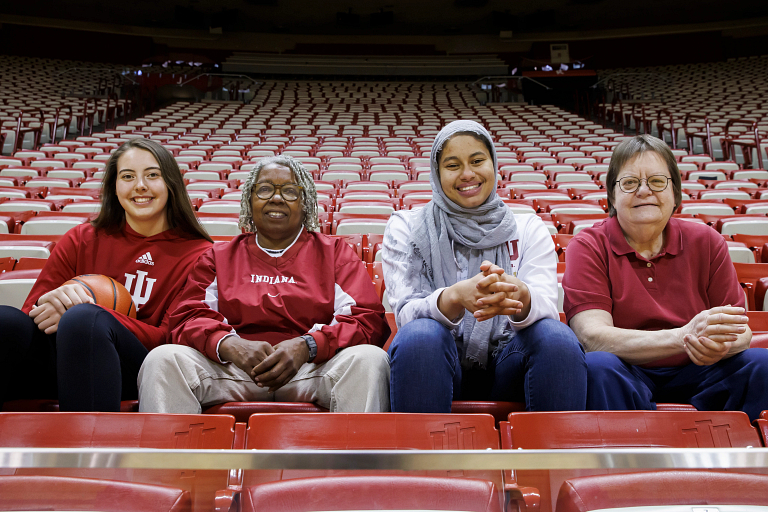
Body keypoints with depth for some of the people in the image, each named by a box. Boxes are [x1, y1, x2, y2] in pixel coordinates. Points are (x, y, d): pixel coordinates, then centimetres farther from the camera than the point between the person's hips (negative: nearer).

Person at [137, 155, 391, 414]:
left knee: (368, 359, -32)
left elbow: (368, 319, 3)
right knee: (162, 360, -25)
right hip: (230, 369, 1)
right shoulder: (219, 257, 22)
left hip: (315, 368, -1)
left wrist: (306, 346, -17)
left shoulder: (334, 253, 17)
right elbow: (190, 317, 9)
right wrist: (229, 345, -16)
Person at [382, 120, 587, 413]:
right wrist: (456, 296, -33)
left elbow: (546, 308, -8)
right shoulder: (406, 227, 3)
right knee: (419, 336, -33)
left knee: (557, 338, -28)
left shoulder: (528, 229, 7)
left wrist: (517, 294, -33)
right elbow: (406, 314, -11)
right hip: (434, 368, -1)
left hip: (504, 367, 2)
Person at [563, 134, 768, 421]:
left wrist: (722, 344, -25)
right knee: (597, 366, -34)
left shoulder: (705, 242, 5)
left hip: (693, 375, 4)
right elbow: (592, 337, -18)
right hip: (623, 377, -3)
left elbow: (740, 328, 1)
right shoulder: (589, 247, -5)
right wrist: (682, 337, -31)